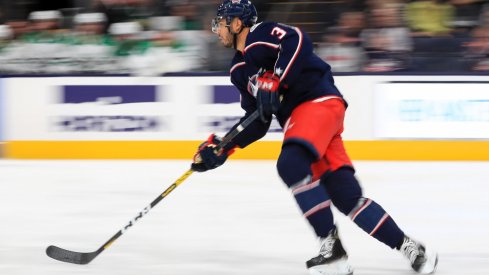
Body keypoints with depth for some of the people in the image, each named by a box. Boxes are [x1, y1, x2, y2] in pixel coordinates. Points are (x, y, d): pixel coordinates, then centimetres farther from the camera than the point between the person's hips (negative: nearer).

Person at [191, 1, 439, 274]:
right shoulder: (240, 70, 22)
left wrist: (274, 82, -26)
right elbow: (257, 123, 23)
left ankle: (333, 249, -26)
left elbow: (298, 42, -24)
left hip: (319, 102, -9)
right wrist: (221, 148, 14)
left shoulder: (260, 35, -4)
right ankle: (410, 248, 5)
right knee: (346, 196, -2)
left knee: (291, 165, -28)